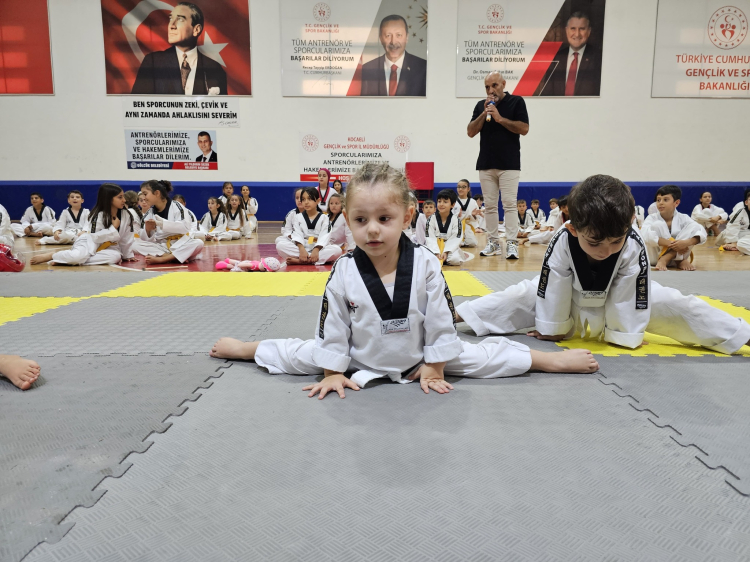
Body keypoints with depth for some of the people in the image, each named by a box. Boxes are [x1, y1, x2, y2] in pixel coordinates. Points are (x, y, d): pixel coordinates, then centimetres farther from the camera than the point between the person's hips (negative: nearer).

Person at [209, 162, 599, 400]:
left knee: (481, 356, -2)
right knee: (299, 354, 7)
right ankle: (242, 348, 35)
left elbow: (441, 322, -13)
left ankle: (553, 360, 17)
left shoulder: (426, 265, -23)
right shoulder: (344, 273, -21)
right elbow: (333, 327, -10)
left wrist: (434, 368, -7)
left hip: (421, 359, 0)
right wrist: (332, 372, -5)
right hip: (359, 362, 1)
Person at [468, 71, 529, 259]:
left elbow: (524, 129, -8)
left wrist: (500, 118, -14)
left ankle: (512, 243, -9)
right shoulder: (480, 105, 12)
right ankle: (493, 242, 11)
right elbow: (471, 132, 4)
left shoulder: (516, 102, 2)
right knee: (489, 205, 5)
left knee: (509, 204, -9)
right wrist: (484, 114, -8)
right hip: (485, 164, 4)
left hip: (509, 164, -4)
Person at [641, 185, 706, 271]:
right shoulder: (652, 218, -9)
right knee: (658, 225, -21)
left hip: (676, 256, 2)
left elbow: (701, 232, -15)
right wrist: (671, 244, -36)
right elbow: (645, 234, -30)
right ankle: (680, 261, -16)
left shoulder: (683, 218, -2)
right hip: (655, 258, -2)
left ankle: (665, 259, -22)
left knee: (694, 226, -14)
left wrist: (686, 242, -36)